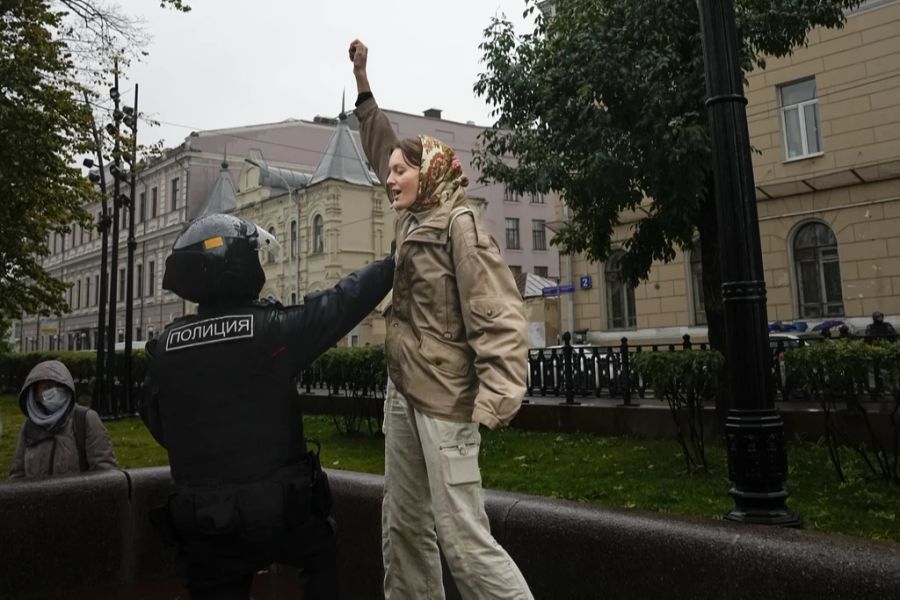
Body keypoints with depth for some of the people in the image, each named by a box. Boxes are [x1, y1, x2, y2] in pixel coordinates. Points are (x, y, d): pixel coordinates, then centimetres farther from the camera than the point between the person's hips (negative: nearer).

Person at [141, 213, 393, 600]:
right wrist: (394, 263, 10)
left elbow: (159, 426, 10)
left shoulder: (164, 347, 0)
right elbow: (341, 304, -4)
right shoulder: (270, 329, -14)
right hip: (277, 509, -3)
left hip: (202, 523, 4)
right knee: (321, 557, 27)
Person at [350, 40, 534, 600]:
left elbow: (498, 314, -18)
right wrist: (362, 80, 29)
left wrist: (495, 400, -27)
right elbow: (382, 146, 26)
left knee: (463, 537, -8)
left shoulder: (460, 223, -11)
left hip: (444, 397, -9)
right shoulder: (413, 220, 12)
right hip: (403, 390, 9)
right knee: (403, 525, 15)